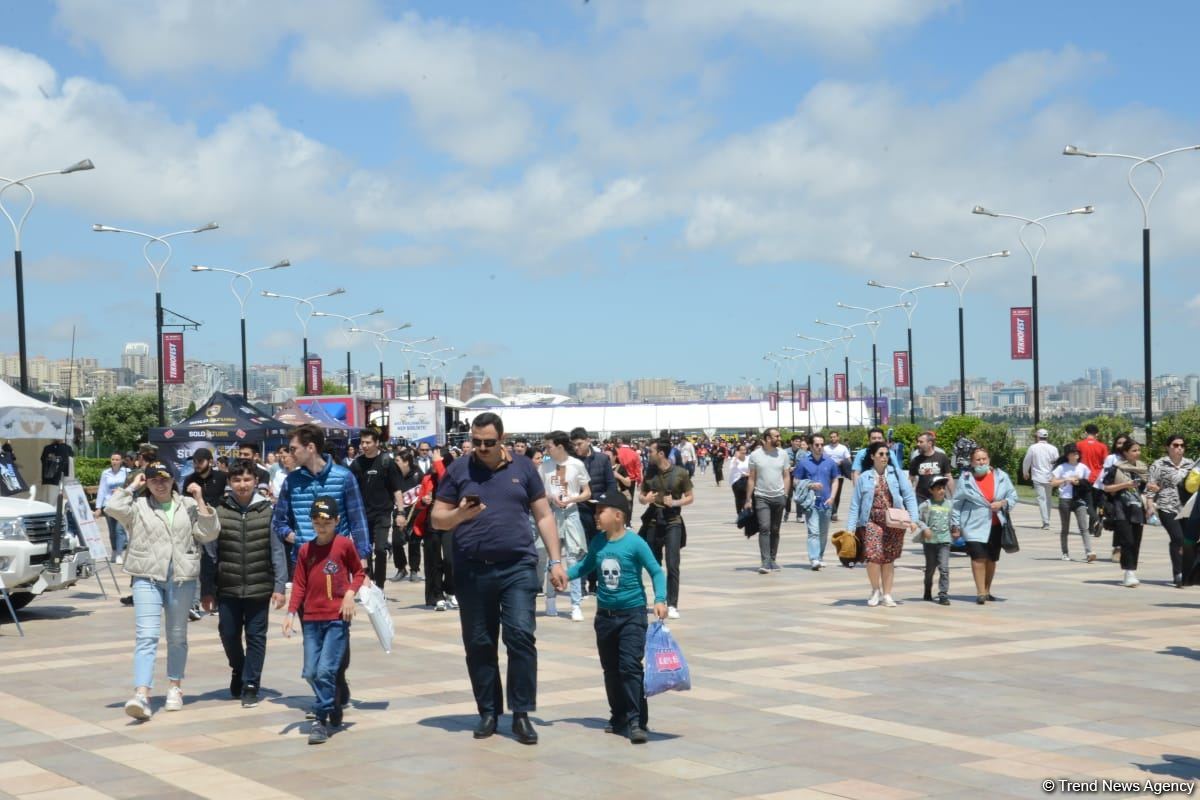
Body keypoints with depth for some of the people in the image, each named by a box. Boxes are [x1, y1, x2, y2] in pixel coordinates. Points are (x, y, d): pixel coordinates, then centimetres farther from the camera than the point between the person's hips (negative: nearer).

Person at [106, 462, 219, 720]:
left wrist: (200, 500, -4)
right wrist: (132, 486, -2)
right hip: (147, 578, -2)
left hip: (182, 578, 2)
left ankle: (175, 687, 30)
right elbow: (113, 507, -13)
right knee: (147, 636, -13)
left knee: (177, 636, 14)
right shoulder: (138, 506, 4)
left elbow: (209, 534, 2)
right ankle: (141, 694, -22)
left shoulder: (188, 505, 8)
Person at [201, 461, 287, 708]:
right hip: (227, 588, 2)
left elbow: (277, 552, -3)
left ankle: (250, 686, 14)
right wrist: (207, 590, 0)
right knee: (229, 635, 11)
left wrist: (279, 587, -8)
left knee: (256, 637, 4)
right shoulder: (219, 512, -1)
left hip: (259, 588, -1)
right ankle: (238, 671, 38)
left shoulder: (267, 511, -4)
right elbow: (210, 553, 1)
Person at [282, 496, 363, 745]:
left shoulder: (344, 545, -1)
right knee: (311, 672, 2)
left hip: (337, 617, -4)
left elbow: (359, 572, 9)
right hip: (312, 619, 4)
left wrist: (351, 593, -9)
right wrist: (291, 613, -1)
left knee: (325, 670, -12)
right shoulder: (305, 550, 8)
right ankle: (334, 707, 26)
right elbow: (300, 585, 9)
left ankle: (321, 720, -1)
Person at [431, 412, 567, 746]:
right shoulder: (458, 470, 7)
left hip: (518, 568, -1)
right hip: (472, 571, 1)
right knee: (479, 644, 6)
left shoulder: (523, 468, 8)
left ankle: (521, 714, -1)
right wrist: (460, 515, -14)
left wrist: (556, 561, 4)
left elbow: (544, 516, 10)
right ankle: (488, 712, 18)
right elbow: (437, 520, 8)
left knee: (521, 637, -9)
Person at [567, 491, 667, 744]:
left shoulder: (635, 543, -14)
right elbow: (586, 566, 19)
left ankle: (636, 721, -11)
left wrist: (660, 599, -21)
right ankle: (619, 716, 26)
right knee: (611, 669, 13)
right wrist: (565, 574, 3)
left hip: (632, 614, -6)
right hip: (605, 615, 6)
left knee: (630, 666, -13)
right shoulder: (597, 544, 3)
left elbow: (656, 572, -9)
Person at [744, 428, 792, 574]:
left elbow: (787, 476, 9)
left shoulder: (783, 454, 6)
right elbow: (751, 478, 2)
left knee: (775, 530, 9)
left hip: (779, 497, 3)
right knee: (764, 528, -13)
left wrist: (786, 495, -2)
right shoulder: (755, 455, -1)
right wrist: (748, 499, -2)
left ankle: (773, 560, 18)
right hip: (761, 497, -3)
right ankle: (765, 561, -15)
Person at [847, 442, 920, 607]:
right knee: (873, 556, -14)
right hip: (872, 521, -1)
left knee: (889, 559, 5)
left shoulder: (897, 474, 5)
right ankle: (875, 590, 8)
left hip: (894, 522, 1)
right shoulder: (864, 478, 6)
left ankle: (887, 595, 18)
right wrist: (851, 528, 0)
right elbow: (855, 505, 6)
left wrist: (913, 519, -9)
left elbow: (909, 497, 2)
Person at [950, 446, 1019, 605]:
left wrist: (1003, 503, -11)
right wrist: (955, 524, -1)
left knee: (991, 559, 12)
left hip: (996, 525, 3)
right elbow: (957, 503, 2)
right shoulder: (965, 479, -2)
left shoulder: (1001, 476, 4)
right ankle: (981, 592, -12)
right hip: (975, 525, -3)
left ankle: (987, 591, 27)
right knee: (979, 557, -15)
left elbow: (1012, 496, 9)